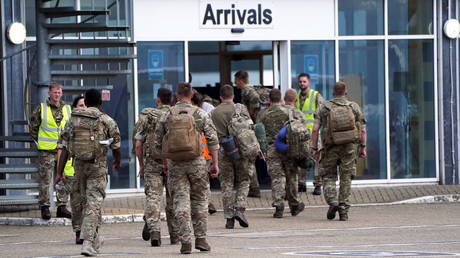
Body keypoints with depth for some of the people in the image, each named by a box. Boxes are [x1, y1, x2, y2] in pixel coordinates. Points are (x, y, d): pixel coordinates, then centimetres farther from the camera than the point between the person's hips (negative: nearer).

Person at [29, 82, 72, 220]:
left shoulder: (67, 109, 9)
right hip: (46, 151, -4)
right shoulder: (41, 108, -1)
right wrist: (39, 142, 2)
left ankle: (62, 207, 13)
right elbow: (32, 127, 6)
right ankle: (44, 207, 3)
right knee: (45, 180, -3)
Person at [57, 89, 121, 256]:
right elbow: (116, 147, 1)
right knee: (93, 205, -5)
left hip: (79, 165, 4)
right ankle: (88, 243, -16)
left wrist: (59, 173, 1)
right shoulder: (107, 121, -6)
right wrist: (117, 163, 22)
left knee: (87, 202, 20)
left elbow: (65, 149, 0)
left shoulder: (73, 120, 4)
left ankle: (96, 239, 31)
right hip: (98, 166, -4)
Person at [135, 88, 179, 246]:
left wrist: (141, 165, 9)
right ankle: (175, 236, 16)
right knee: (173, 200, 10)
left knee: (153, 198, -3)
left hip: (152, 162, -1)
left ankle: (154, 232, -20)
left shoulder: (147, 117, 0)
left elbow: (138, 144, -1)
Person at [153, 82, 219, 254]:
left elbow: (157, 143, 8)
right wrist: (215, 163, 0)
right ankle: (200, 239, 9)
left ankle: (185, 242, -6)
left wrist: (165, 159, 21)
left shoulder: (166, 116, 4)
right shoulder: (200, 114, 0)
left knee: (181, 202, 1)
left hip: (175, 163, 1)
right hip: (196, 162, -1)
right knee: (200, 201, 12)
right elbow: (212, 139, -5)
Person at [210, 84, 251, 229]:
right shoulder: (240, 108, -1)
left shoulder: (214, 113, 4)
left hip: (223, 152, 1)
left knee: (226, 185, 5)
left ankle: (229, 217, 3)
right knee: (243, 182, 10)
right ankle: (240, 210, -8)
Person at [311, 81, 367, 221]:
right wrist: (363, 147, 6)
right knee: (346, 179, 7)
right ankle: (343, 210, 4)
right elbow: (362, 129, 1)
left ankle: (332, 201, -10)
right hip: (349, 147, 1)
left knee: (329, 177, 12)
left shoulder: (324, 108, 3)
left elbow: (315, 129, -4)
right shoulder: (354, 107, 5)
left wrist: (314, 148, 0)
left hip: (330, 147, -1)